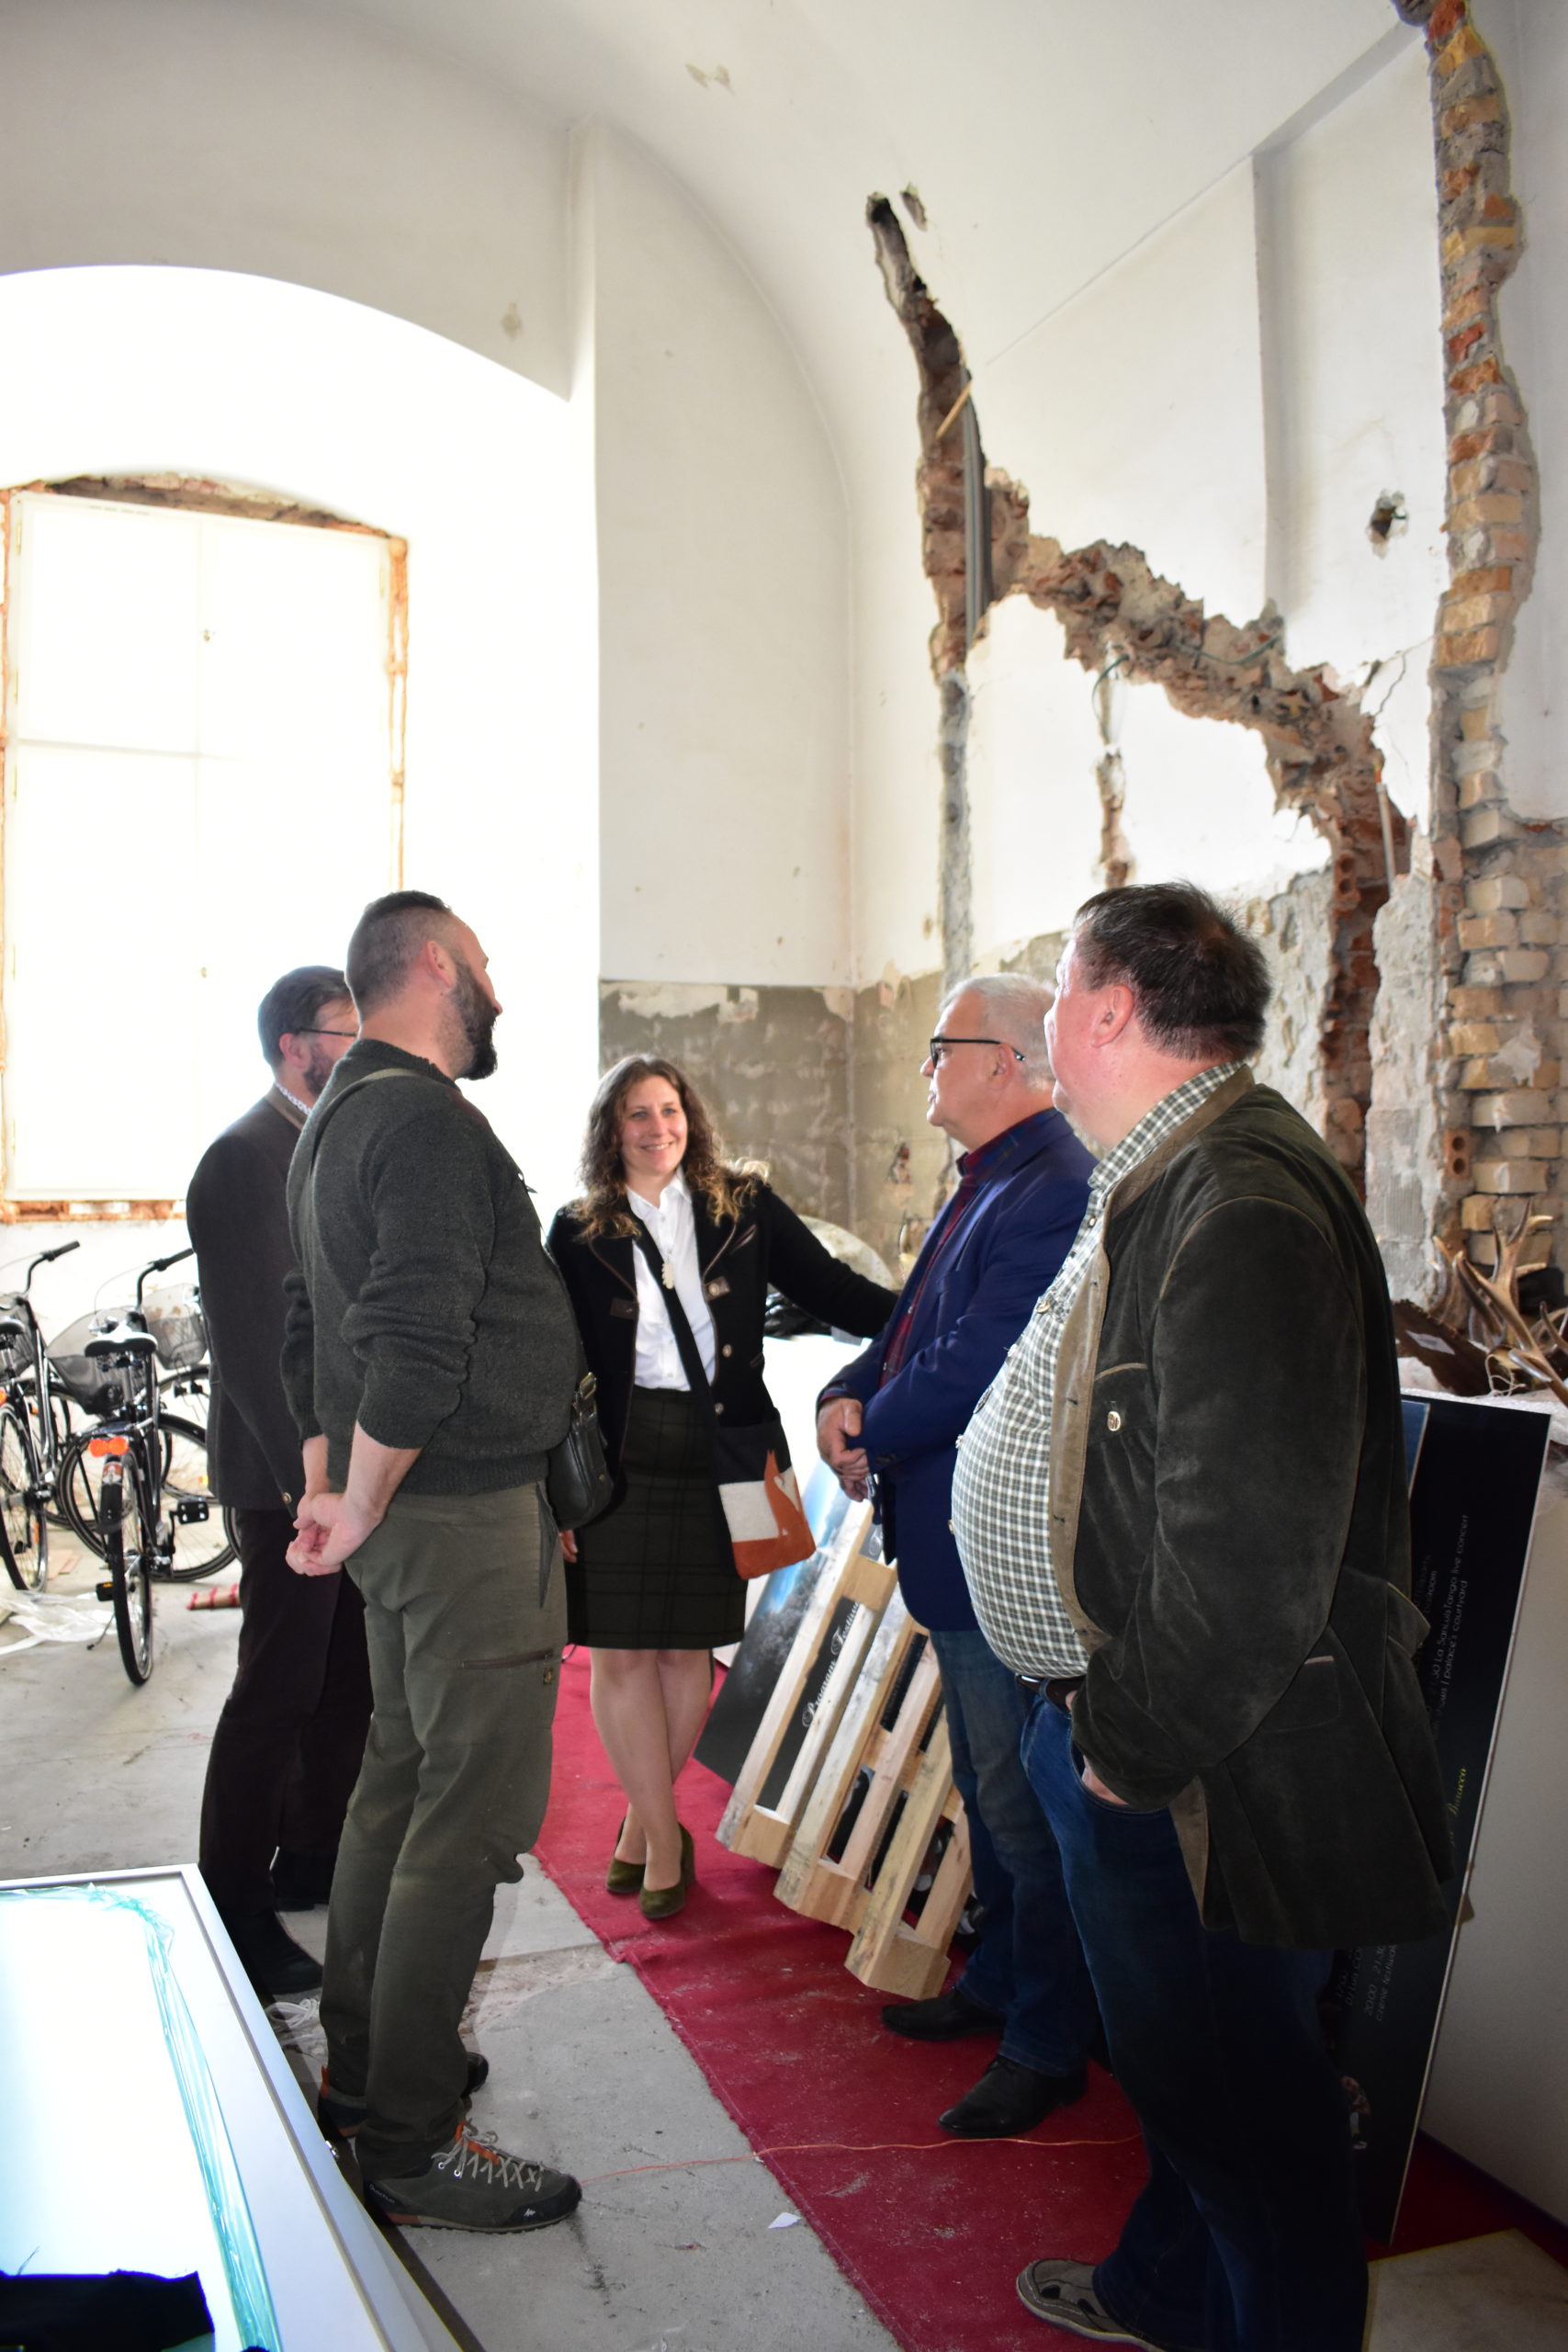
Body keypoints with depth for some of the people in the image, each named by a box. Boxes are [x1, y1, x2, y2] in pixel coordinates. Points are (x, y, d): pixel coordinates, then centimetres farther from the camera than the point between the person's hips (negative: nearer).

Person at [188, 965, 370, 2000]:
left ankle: (313, 1858, 32)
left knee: (351, 1679, 16)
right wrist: (309, 1471, -21)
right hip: (293, 1471, -9)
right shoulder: (244, 1159, -14)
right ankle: (234, 1911, 12)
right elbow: (249, 1335, -20)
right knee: (280, 1689, -1)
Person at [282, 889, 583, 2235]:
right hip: (467, 1515, -11)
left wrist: (330, 1487, 18)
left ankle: (363, 2063, 35)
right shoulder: (429, 1121, -18)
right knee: (473, 1811, -2)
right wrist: (361, 1510, -15)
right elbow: (417, 1348, -27)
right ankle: (412, 2143, 9)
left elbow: (314, 1325, 19)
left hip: (406, 1513, 11)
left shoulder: (338, 1120, 15)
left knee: (402, 1781, 20)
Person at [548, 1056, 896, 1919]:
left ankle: (645, 1821, 29)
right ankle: (663, 1836, 19)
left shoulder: (744, 1207, 4)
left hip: (714, 1457, 1)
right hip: (615, 1459, -1)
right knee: (620, 1652, 2)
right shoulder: (581, 1231, 2)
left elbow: (833, 1290, 2)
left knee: (687, 1647, 9)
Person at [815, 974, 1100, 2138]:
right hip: (958, 1540, 11)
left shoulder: (1053, 1192, -23)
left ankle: (1049, 2046, 20)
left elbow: (970, 1368, -26)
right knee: (987, 1788, 23)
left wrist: (871, 1436, -10)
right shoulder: (989, 1182, 12)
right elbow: (916, 1322, 16)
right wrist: (849, 1394, -2)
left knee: (1022, 1802, 3)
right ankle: (1000, 1979, 41)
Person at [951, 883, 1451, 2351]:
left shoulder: (1243, 1209, -26)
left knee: (1235, 2094, 10)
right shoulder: (1165, 1184, 9)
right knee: (1174, 2060, 27)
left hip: (1207, 1777, -10)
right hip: (1122, 1732, 10)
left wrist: (1135, 1740, -19)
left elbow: (1251, 1545, -30)